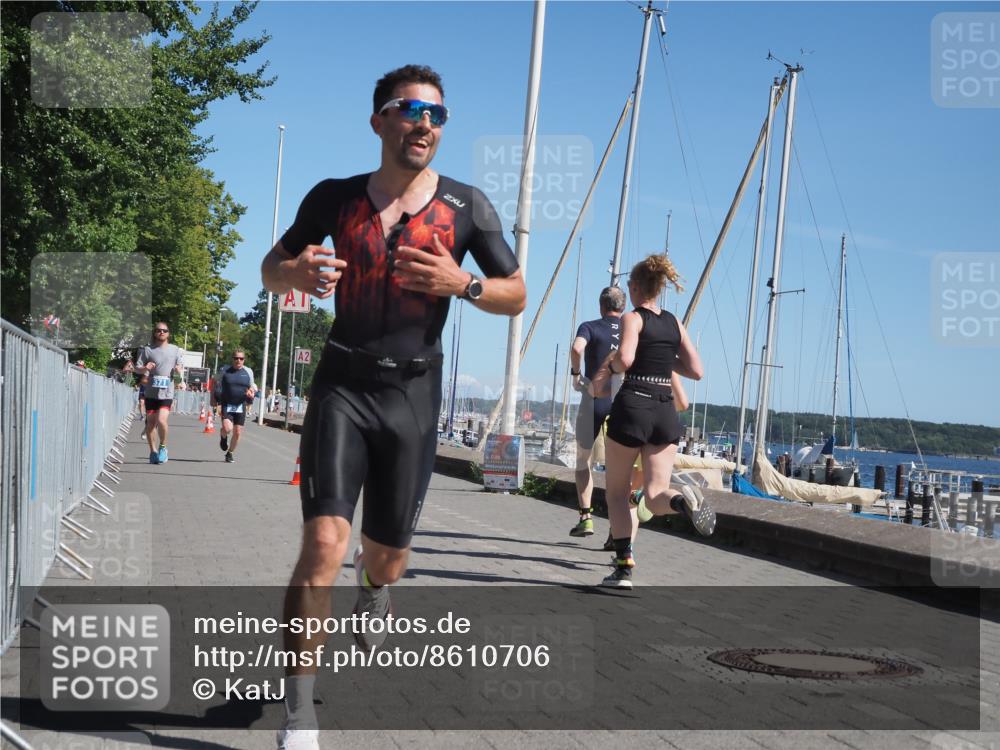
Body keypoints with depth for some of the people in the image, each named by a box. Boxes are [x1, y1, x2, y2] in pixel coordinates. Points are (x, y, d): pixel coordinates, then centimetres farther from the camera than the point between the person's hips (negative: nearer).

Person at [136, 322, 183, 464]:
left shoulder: (175, 350, 9)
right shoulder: (147, 350, 5)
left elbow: (180, 366, 18)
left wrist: (179, 369, -6)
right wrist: (145, 368, -18)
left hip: (167, 392, -1)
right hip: (150, 392, 1)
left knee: (161, 420, -16)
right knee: (151, 422, 6)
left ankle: (163, 447, 6)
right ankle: (153, 450, 21)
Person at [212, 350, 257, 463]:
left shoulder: (248, 372, 5)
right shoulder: (225, 370, -1)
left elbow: (252, 386, 18)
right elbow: (215, 383, 9)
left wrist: (252, 391, -4)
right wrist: (213, 398, 1)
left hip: (240, 406, 2)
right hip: (226, 405, -2)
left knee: (238, 432, 3)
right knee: (227, 428, -22)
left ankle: (230, 453, 26)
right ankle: (223, 437, 16)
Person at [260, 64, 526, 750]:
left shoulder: (466, 206, 0)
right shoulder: (335, 198, 1)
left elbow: (517, 298, 4)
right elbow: (271, 270, 11)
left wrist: (461, 283, -17)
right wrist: (297, 272, -14)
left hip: (414, 392, 1)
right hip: (343, 385, -1)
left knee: (388, 550, 14)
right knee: (325, 542, -18)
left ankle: (374, 585, 53)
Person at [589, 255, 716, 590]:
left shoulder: (632, 318, -3)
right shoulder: (675, 323, 13)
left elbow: (625, 359, -21)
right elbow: (696, 371, 12)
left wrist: (607, 369, 0)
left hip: (633, 405, -4)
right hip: (666, 410, 5)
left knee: (617, 492, 11)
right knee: (655, 495, 3)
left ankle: (624, 566, 6)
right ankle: (683, 500, -32)